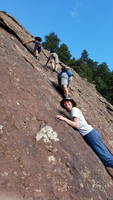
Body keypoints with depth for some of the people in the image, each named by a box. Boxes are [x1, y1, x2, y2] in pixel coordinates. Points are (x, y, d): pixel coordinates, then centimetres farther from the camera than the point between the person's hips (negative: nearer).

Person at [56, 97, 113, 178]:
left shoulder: (74, 109, -7)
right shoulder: (73, 111, 19)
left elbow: (76, 125, -19)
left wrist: (64, 119, -17)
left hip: (90, 134, -9)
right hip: (91, 133, 9)